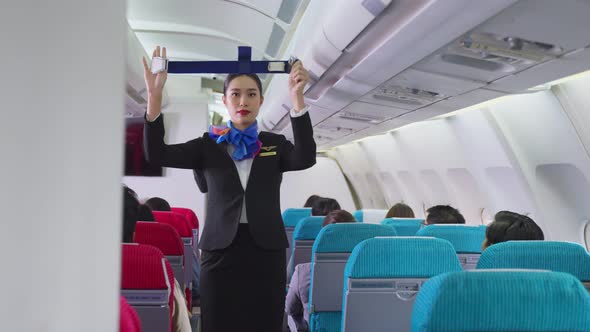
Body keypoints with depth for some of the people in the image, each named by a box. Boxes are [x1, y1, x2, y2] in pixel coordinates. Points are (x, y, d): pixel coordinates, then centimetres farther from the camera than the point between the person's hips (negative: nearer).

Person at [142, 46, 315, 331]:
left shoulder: (275, 145, 9)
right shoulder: (209, 144, 7)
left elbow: (305, 158, -13)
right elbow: (157, 154, -5)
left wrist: (297, 97, -24)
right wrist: (155, 95, -19)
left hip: (265, 250, 1)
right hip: (220, 250, 0)